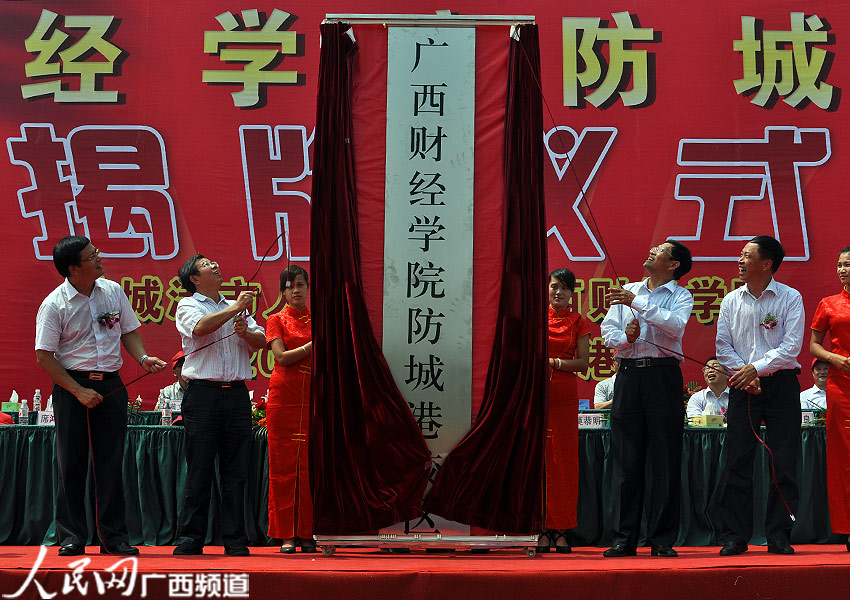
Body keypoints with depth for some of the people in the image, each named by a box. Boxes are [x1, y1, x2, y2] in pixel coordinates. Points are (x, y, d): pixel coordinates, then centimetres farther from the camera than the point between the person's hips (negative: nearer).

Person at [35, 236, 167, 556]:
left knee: (111, 464, 3)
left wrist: (143, 358, -5)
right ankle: (72, 537, 9)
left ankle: (114, 536, 8)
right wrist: (79, 392, -15)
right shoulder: (54, 305, -9)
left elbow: (128, 332, 15)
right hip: (71, 386, -3)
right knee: (71, 464, 1)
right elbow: (44, 356, -10)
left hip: (111, 385, 3)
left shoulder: (113, 291, 5)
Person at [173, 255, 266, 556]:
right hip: (203, 393, -4)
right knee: (199, 471, -2)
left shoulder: (235, 307, 21)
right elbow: (200, 327, -15)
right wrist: (235, 308, -13)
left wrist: (245, 332, -9)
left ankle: (235, 540, 6)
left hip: (236, 394, 4)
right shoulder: (187, 306, 7)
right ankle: (191, 539, 4)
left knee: (235, 472, 3)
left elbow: (261, 341, 12)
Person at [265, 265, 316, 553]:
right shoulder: (276, 320, 7)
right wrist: (313, 344, -12)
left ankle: (308, 533, 4)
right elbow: (282, 356, -6)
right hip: (284, 397, -2)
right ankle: (287, 535, 2)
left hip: (312, 398, 2)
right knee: (283, 465, -2)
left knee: (310, 464, -2)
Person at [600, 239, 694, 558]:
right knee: (626, 459, 3)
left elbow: (675, 325, -15)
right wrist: (625, 337, -10)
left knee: (666, 460, -2)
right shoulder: (628, 290, 17)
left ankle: (663, 539, 3)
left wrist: (637, 303, -17)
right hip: (628, 374, 3)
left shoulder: (681, 296, 5)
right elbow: (607, 330, 11)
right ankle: (624, 538, 6)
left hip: (663, 375, -3)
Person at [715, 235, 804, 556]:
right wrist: (743, 375, -9)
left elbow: (791, 347, -10)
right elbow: (723, 347, 6)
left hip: (781, 385, -2)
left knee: (784, 463, -3)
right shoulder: (731, 301, 8)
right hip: (743, 386, 2)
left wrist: (756, 368, -17)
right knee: (737, 461, -1)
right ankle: (734, 536, 4)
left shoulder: (790, 298, -2)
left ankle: (779, 536, 4)